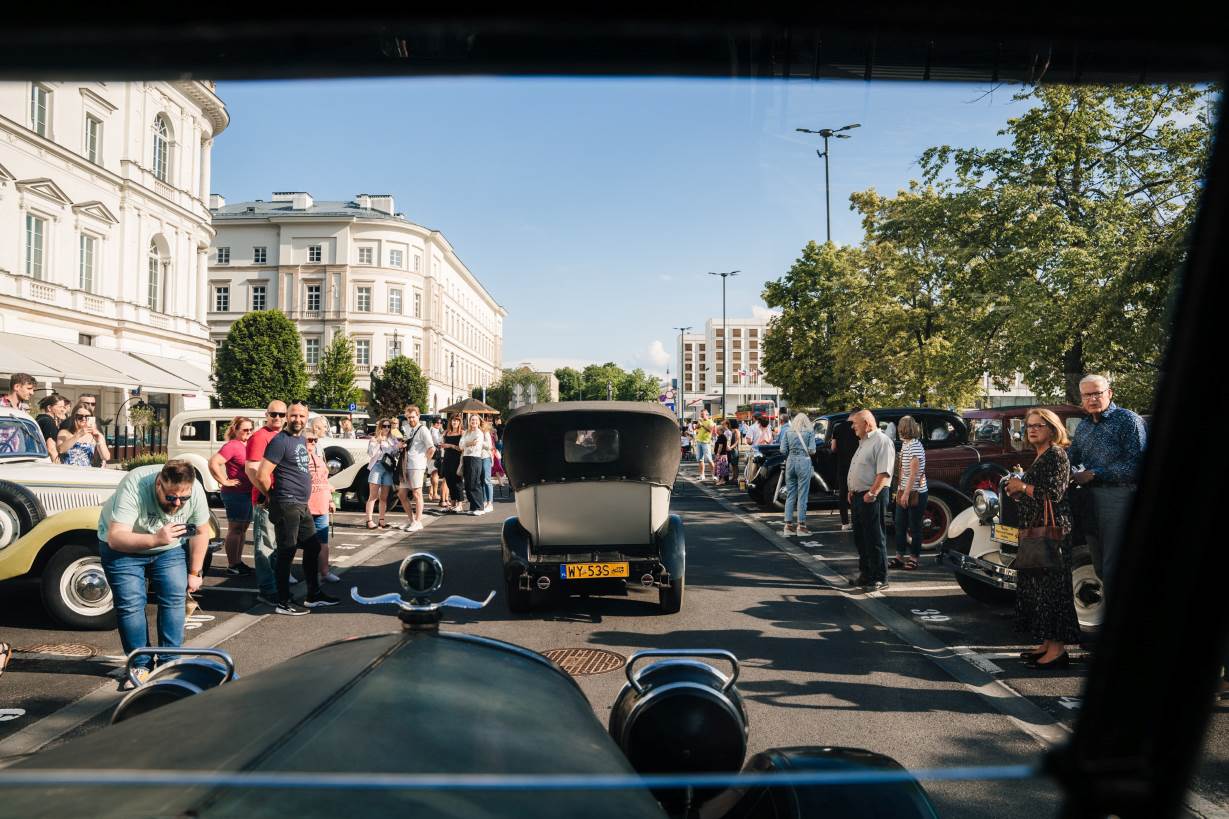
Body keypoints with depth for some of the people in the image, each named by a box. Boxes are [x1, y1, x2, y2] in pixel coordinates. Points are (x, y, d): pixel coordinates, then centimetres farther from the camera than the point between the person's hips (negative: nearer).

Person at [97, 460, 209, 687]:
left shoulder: (195, 490, -24)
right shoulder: (133, 487, -37)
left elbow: (200, 532, -7)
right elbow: (115, 538, -41)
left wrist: (195, 572, -1)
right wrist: (155, 539, -55)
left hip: (170, 548, 3)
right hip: (123, 548, -3)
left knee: (175, 598, -6)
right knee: (130, 604, -9)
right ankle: (141, 665, 4)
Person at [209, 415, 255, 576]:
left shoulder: (248, 445, 12)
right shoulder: (232, 446, -13)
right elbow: (213, 463, -24)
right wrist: (224, 482, -19)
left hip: (248, 493, 9)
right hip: (236, 493, -9)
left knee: (242, 529, 15)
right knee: (235, 529, -3)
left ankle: (238, 562, 24)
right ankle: (232, 566, 4)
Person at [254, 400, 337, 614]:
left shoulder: (303, 439, 13)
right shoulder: (280, 441, -14)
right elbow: (262, 476, -19)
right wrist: (274, 495, -5)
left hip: (302, 506, 9)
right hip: (287, 506, -9)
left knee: (313, 547, 15)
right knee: (286, 553, -3)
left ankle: (313, 595, 26)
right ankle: (283, 603, 6)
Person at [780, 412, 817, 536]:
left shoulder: (788, 431, 8)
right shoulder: (809, 431, 1)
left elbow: (783, 450, 3)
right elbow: (812, 450, -6)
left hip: (790, 462, 3)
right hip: (804, 462, -3)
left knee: (790, 495, 10)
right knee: (802, 495, 1)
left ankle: (788, 524, 9)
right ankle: (801, 525, 2)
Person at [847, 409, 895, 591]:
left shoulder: (882, 441, -13)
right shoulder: (864, 442, 18)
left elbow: (884, 473, -21)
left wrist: (872, 494, -24)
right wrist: (852, 490, 16)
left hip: (872, 498, -10)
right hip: (858, 496, 10)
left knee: (875, 538, -5)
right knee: (860, 537, 15)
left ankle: (880, 579, 1)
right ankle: (865, 573, 27)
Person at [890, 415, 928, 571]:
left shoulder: (915, 446, -18)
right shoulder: (905, 444, 10)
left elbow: (914, 473, -21)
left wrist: (906, 493, -21)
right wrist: (900, 488, 15)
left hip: (916, 492, -9)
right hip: (904, 491, 9)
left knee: (914, 526, 2)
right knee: (900, 524, 10)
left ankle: (914, 557, 12)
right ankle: (899, 556, 18)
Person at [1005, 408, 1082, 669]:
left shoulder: (1056, 454, -11)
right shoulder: (1040, 457, 18)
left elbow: (1053, 494, -21)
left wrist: (1023, 486, -11)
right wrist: (1017, 490, 9)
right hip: (1035, 530, 10)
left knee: (1052, 586, -8)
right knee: (1036, 584, 12)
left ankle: (1058, 649, -4)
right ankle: (1047, 643, 20)